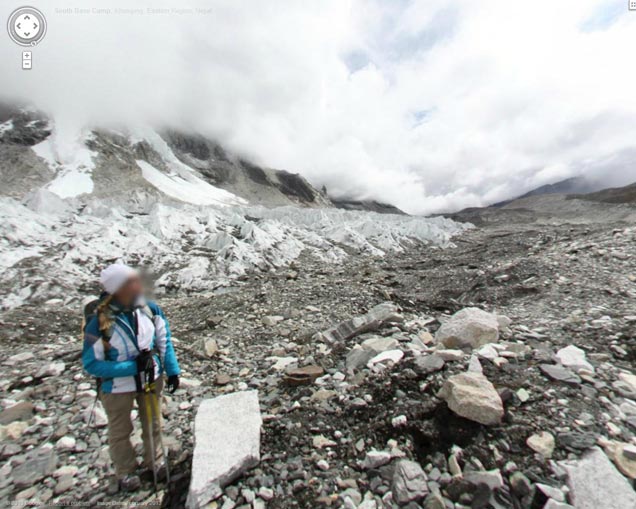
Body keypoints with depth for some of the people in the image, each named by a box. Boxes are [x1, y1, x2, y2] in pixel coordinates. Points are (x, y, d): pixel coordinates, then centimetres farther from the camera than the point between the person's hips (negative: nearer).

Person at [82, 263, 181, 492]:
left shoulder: (150, 309, -19)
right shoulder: (98, 323, -27)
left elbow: (164, 341, -6)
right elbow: (91, 364, -19)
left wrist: (172, 371, -2)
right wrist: (132, 367, -28)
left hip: (151, 379, 3)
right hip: (117, 387, -2)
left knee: (152, 423, 24)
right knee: (120, 432, 23)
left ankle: (155, 460, 51)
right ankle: (125, 472, 50)